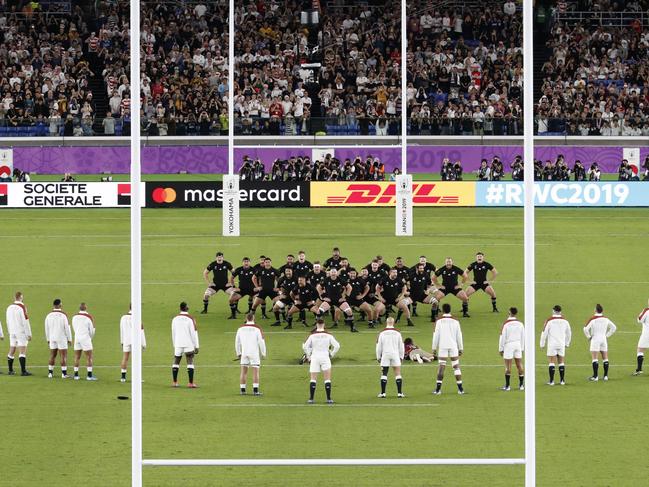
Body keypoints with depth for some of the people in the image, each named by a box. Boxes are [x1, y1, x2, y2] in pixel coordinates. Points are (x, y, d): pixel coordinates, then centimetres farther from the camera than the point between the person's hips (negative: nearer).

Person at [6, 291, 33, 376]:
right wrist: (29, 334, -13)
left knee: (11, 351, 12)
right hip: (21, 333, -6)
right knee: (22, 352, -8)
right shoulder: (22, 307, -14)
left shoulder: (9, 307, 6)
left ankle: (10, 370, 18)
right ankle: (23, 371, -13)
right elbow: (25, 321, -17)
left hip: (13, 333, 6)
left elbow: (8, 321, 13)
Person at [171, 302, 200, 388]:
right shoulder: (190, 319, -8)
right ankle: (191, 383, -9)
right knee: (190, 363, -2)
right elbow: (194, 333, -10)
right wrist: (196, 346, -5)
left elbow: (173, 333, 11)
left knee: (176, 362, 14)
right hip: (189, 344, -4)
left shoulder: (175, 319, 5)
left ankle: (174, 382, 13)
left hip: (178, 344, 4)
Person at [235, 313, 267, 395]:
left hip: (244, 352, 3)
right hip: (254, 353, -3)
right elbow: (261, 342, -7)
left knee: (244, 371, 10)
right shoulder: (257, 329, -6)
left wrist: (238, 354, 19)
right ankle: (255, 390, -8)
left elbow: (237, 342, 9)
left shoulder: (241, 328, 4)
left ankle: (242, 390, 10)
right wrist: (263, 354, 3)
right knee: (256, 371, 0)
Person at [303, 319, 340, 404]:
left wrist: (308, 356, 7)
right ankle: (328, 399, 1)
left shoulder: (312, 335, -5)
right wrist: (332, 354, 8)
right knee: (327, 379, 5)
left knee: (313, 379, 4)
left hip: (314, 358, 0)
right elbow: (337, 346, -5)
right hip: (325, 358, 0)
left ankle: (311, 399, 0)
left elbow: (305, 346, -7)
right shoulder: (328, 335, -4)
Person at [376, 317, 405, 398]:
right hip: (395, 355, 0)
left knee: (384, 374, 4)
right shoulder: (397, 333, 1)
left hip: (385, 355, 0)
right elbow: (401, 346, 5)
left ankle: (383, 393, 1)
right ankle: (399, 392, -1)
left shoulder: (382, 333, -1)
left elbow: (379, 346, 2)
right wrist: (401, 356, 16)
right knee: (398, 374, 4)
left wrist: (378, 357, 12)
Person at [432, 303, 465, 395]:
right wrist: (460, 349, 13)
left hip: (442, 346, -1)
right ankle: (460, 389, 4)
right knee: (456, 366, 6)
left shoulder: (439, 321, -2)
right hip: (453, 346, 2)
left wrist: (434, 348, 3)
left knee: (441, 367, -1)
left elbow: (436, 335, -3)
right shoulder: (455, 321, 4)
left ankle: (438, 389, -6)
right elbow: (459, 336, 6)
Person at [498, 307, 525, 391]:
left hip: (508, 345, -4)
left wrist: (501, 349, -2)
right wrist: (522, 348, 18)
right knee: (519, 365, 8)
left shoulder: (506, 324, -11)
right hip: (518, 345, 4)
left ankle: (507, 386, 4)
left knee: (508, 366, 1)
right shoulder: (520, 323, 3)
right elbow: (523, 336, 9)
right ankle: (521, 385, 10)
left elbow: (502, 337, -10)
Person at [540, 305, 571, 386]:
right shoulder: (565, 321, 3)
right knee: (561, 362, 11)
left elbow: (544, 333, -7)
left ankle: (551, 381, -2)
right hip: (562, 344, 3)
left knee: (552, 362, 0)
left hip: (552, 345, -3)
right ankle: (562, 380, 12)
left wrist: (542, 344, 4)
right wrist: (567, 343, 27)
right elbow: (569, 333, 14)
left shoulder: (549, 321, -8)